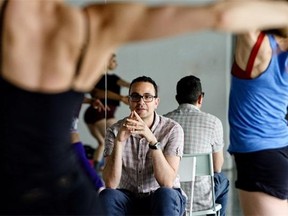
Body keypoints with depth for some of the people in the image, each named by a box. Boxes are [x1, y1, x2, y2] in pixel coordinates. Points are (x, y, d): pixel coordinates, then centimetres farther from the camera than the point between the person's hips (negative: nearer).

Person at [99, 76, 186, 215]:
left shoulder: (172, 129, -12)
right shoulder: (115, 131, -7)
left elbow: (167, 182, -23)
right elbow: (110, 184, -18)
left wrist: (152, 140, -34)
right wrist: (119, 141, -30)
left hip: (164, 199, -1)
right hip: (129, 199, 2)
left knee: (165, 195, -35)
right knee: (106, 196, -30)